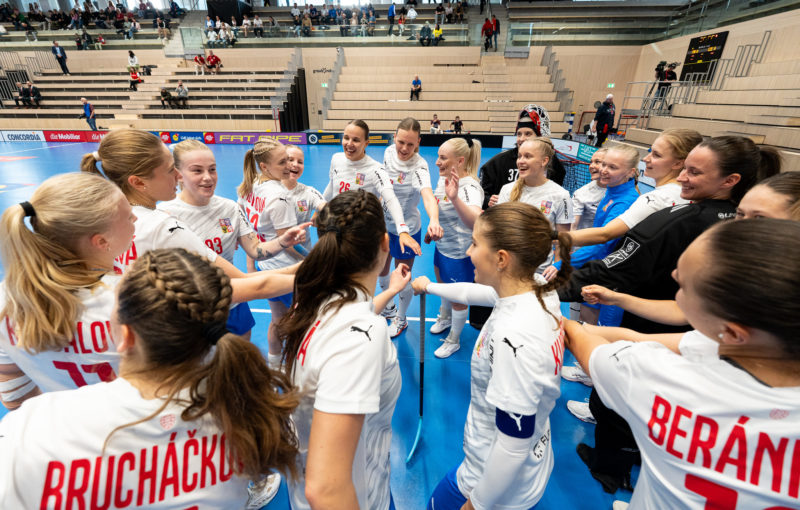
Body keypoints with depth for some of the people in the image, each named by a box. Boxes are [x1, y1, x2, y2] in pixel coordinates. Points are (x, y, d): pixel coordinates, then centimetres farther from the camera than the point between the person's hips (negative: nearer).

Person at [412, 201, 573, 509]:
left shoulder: (515, 339, -37)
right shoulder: (539, 290, -12)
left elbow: (513, 447, -29)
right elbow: (477, 292, 7)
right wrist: (430, 287, 23)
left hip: (503, 482, -7)